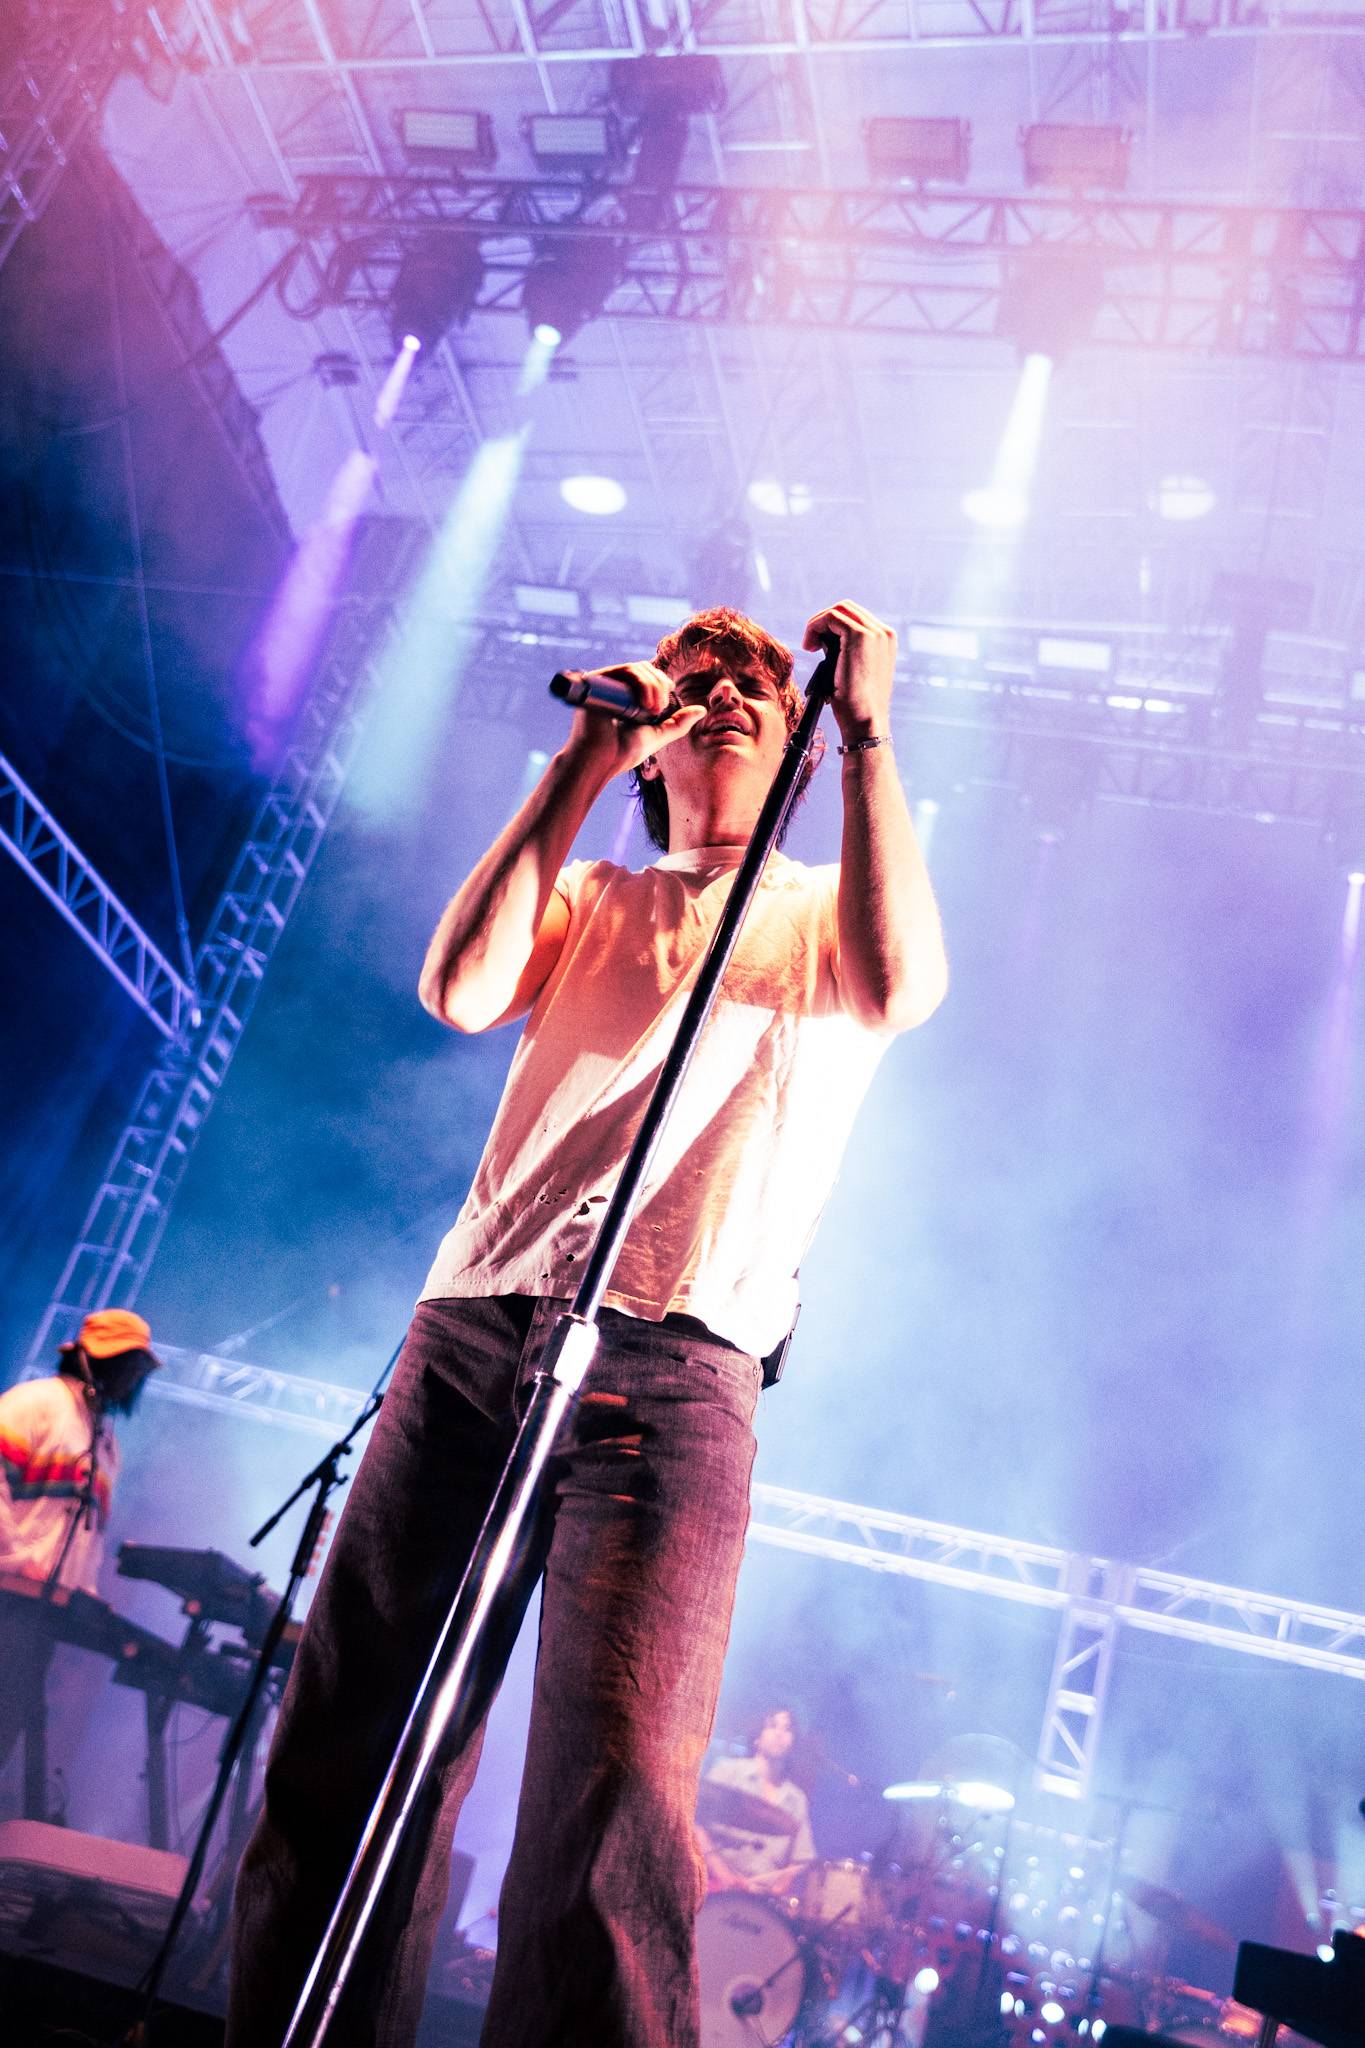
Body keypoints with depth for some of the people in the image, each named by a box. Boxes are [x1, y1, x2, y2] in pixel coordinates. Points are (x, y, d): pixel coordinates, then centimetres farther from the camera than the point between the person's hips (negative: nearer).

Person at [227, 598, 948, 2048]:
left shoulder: (823, 913, 17)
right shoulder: (593, 900, 25)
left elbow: (898, 987, -8)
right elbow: (458, 991, 4)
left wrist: (868, 731, -5)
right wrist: (580, 767, 7)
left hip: (673, 1367, -3)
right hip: (471, 1330, 4)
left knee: (612, 1790, -15)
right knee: (340, 1758, 3)